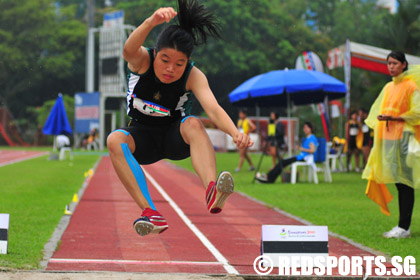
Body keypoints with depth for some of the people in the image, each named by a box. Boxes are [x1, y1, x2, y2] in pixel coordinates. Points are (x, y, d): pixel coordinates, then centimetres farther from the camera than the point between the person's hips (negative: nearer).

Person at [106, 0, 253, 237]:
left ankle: (212, 193, -59)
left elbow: (213, 108, -34)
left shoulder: (193, 76, -19)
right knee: (115, 140, -33)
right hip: (143, 136, 1)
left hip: (176, 137, -1)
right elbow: (129, 50, -45)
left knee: (193, 123, -35)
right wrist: (152, 22, -67)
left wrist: (235, 133, -56)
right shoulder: (142, 60, -20)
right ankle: (151, 213, -42)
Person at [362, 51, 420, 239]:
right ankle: (403, 227, 9)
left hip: (404, 138, -7)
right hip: (389, 138, 7)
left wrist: (392, 118, -18)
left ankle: (404, 227, -8)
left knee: (404, 182, -8)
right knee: (398, 182, 7)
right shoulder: (388, 87, 17)